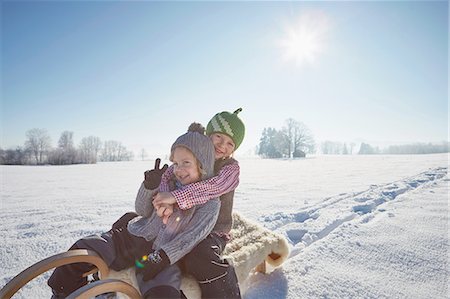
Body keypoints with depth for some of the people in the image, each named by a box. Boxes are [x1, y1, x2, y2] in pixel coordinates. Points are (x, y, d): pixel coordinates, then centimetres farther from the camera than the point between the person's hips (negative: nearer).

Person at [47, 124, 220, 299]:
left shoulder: (211, 203, -6)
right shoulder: (169, 180, 5)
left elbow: (190, 237, -12)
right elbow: (143, 211, 5)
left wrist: (162, 258, -21)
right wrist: (149, 186, -12)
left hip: (163, 255, -3)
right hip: (132, 237, 4)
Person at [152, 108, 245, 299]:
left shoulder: (231, 168, -5)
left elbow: (213, 186, -25)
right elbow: (164, 177, -7)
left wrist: (175, 197, -34)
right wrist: (165, 202, -29)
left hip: (213, 231, -4)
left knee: (199, 257, -35)